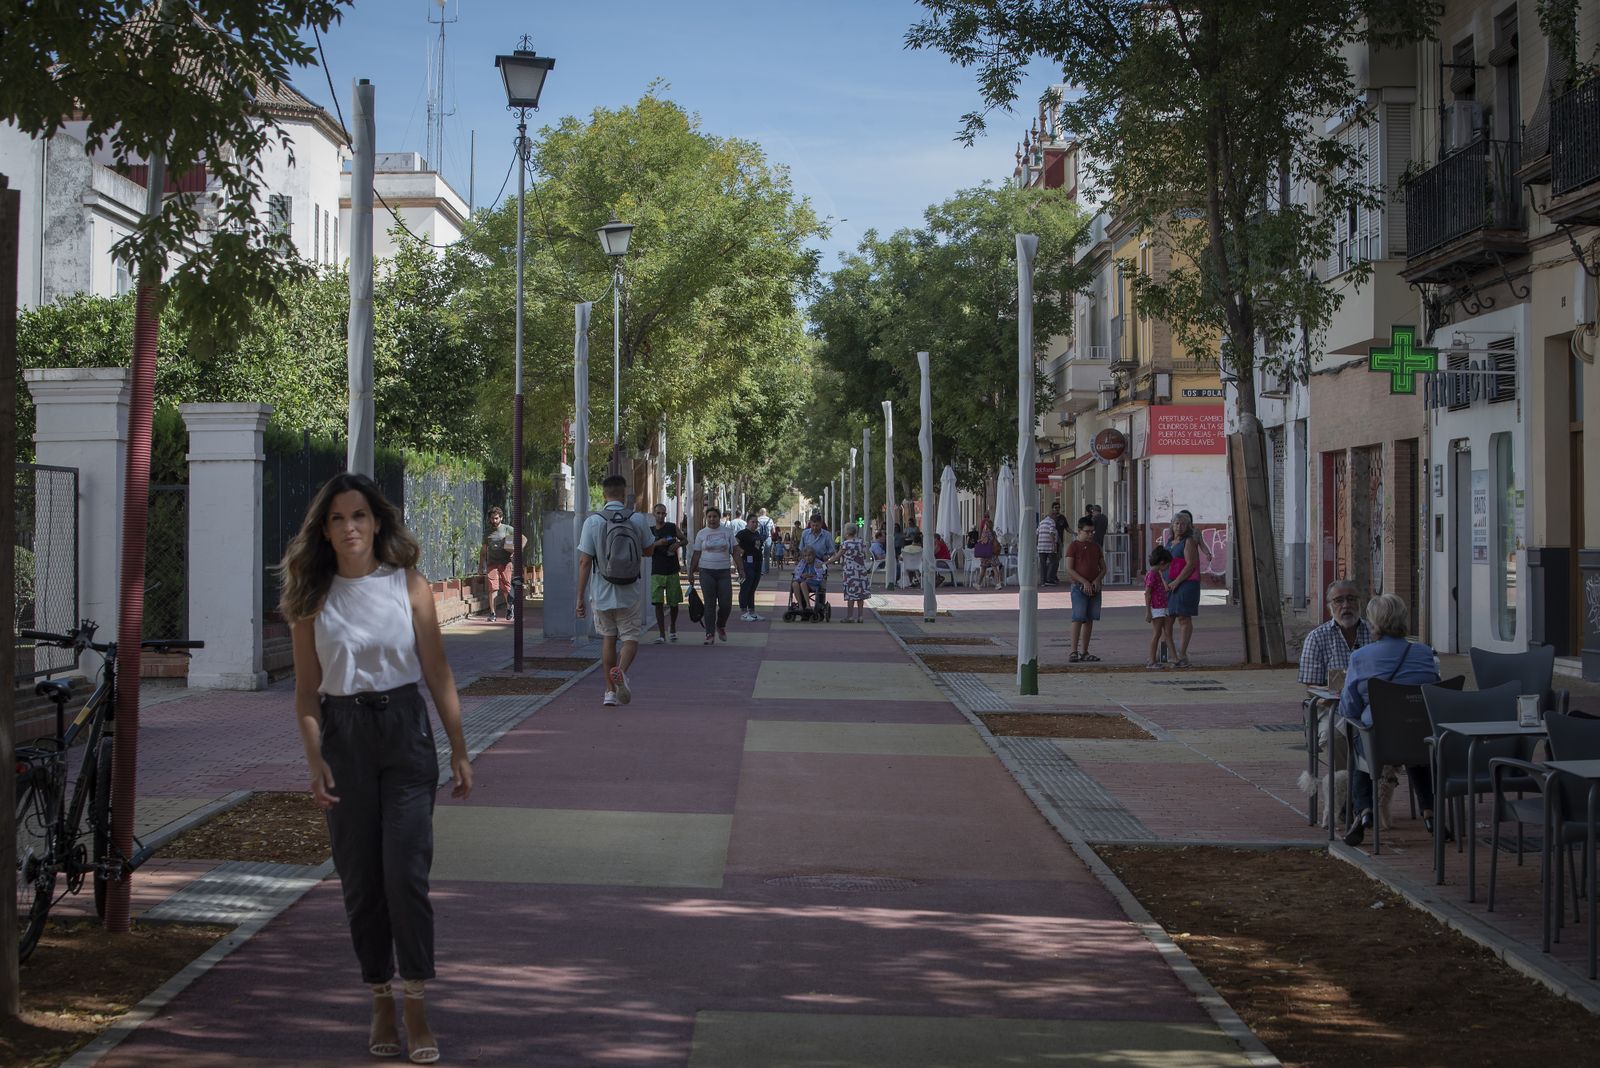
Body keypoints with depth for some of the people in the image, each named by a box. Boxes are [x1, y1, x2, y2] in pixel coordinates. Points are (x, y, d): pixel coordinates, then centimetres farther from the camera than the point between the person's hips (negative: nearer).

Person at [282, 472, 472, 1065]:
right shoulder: (312, 598, 3)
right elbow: (306, 689, 3)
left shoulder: (408, 585, 1)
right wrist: (315, 759, -9)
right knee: (360, 879, 5)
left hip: (405, 731, -1)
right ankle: (381, 1002, 18)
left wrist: (459, 750, 2)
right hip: (343, 736, 1)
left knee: (406, 872, -10)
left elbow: (437, 672, 3)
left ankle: (415, 1006, -1)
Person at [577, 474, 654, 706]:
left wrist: (580, 598, -4)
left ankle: (610, 691, 19)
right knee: (630, 637, 9)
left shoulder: (592, 522, -8)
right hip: (631, 594, 0)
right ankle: (621, 670, -22)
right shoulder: (638, 520, -4)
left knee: (608, 638, 17)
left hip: (603, 593, 0)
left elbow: (584, 562, -9)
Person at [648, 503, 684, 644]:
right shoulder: (650, 531, 4)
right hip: (657, 573, 0)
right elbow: (647, 552, 0)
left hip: (672, 571, 0)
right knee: (658, 603, -9)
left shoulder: (672, 527, 4)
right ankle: (661, 634, -7)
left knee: (673, 603, 8)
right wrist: (656, 544, -18)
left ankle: (673, 629, 31)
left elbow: (684, 540, 14)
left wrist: (678, 544, -7)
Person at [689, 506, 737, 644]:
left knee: (726, 604, -2)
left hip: (724, 572, 1)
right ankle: (710, 634, 1)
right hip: (706, 572, -1)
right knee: (710, 604, -3)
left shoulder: (727, 532, 6)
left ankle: (721, 625, 27)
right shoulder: (702, 533, 6)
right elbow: (696, 554, 7)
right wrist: (691, 572, 4)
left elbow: (735, 551, 7)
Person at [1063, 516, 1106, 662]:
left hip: (1094, 587, 6)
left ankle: (1084, 652, 10)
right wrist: (1084, 582, -16)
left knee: (1089, 619, 6)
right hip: (1079, 586, -6)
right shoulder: (1073, 546, -2)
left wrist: (1096, 580, -4)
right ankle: (1074, 651, -10)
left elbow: (1103, 568, 16)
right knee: (1078, 618, -11)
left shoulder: (1095, 547, 15)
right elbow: (1069, 569, -9)